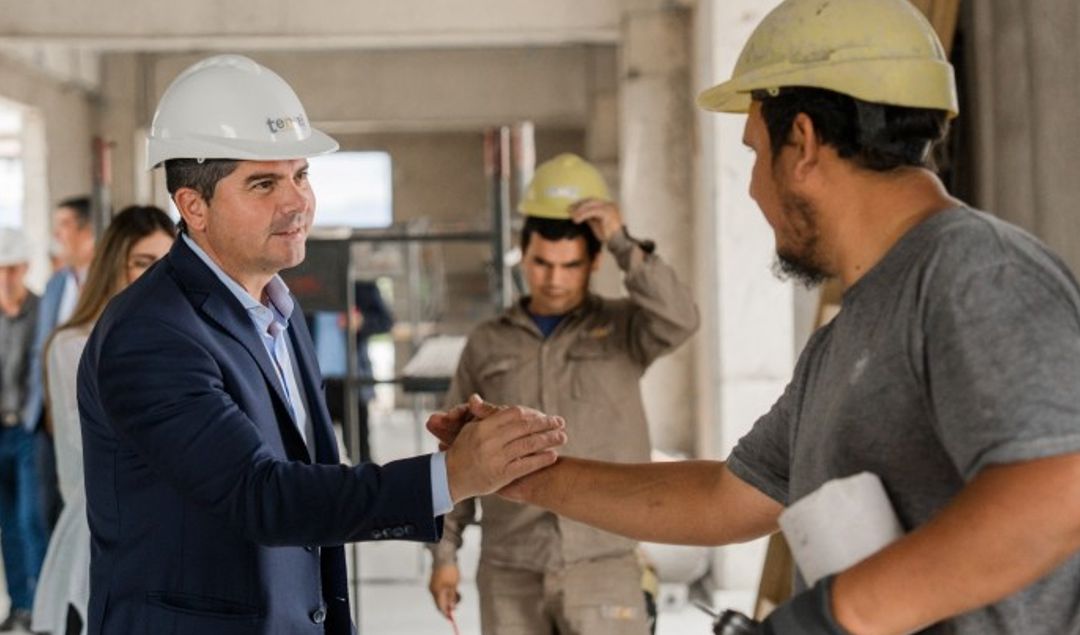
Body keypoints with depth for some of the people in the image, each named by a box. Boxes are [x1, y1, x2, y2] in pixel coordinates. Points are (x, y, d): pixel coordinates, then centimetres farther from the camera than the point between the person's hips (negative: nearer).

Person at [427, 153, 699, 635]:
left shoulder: (621, 329, 3)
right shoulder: (487, 345, 8)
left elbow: (678, 321, -19)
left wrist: (622, 242, -20)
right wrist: (444, 553, 6)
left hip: (602, 567, -2)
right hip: (510, 574, 2)